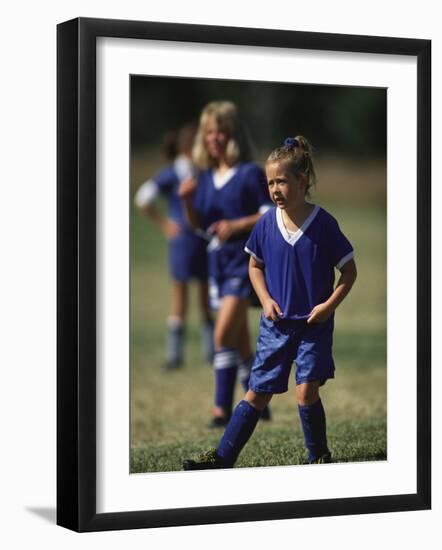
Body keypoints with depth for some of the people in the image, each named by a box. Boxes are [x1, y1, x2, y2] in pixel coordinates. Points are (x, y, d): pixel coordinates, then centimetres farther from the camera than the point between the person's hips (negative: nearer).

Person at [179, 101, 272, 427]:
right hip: (218, 262, 7)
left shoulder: (250, 173, -8)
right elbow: (198, 225, 13)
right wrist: (187, 201, -5)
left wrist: (236, 225, -20)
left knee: (224, 334, -16)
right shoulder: (206, 177, 10)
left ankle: (222, 410, -12)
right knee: (240, 342, 13)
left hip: (245, 261, -7)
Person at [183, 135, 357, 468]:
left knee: (306, 391, -12)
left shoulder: (323, 224, -12)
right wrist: (266, 300, -2)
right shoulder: (267, 223, -3)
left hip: (314, 323, -3)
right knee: (258, 394, 6)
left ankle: (320, 455, 10)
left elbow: (349, 271, -4)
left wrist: (330, 305, -15)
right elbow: (255, 265, 13)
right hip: (276, 322, 3)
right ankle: (223, 458, 11)